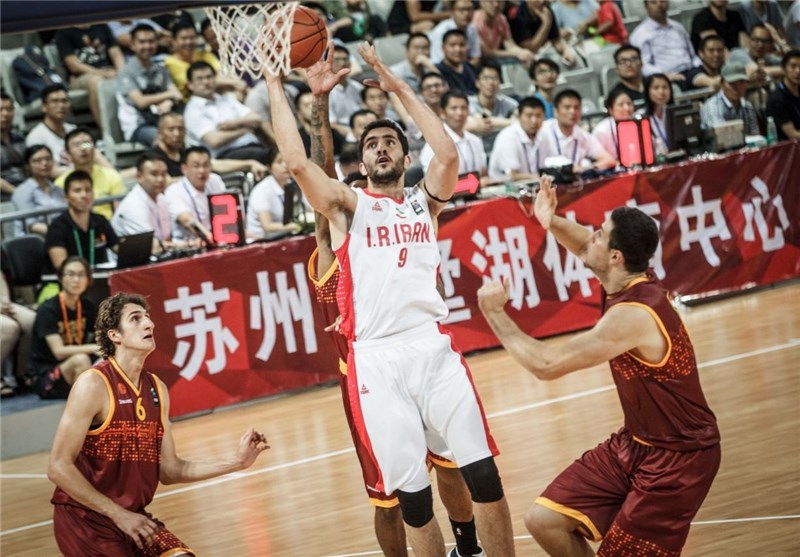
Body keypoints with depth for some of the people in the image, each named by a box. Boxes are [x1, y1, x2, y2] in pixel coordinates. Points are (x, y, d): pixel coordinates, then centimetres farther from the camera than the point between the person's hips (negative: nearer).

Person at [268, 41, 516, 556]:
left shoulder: (424, 201, 15)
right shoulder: (348, 205, 11)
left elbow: (449, 154, -5)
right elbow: (298, 162, -6)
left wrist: (399, 87, 0)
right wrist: (275, 85, -2)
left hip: (433, 346, 2)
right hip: (375, 358, -1)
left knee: (483, 472, -5)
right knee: (410, 491, -2)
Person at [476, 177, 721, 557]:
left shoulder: (634, 314, -29)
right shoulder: (629, 282, -2)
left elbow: (546, 365, -27)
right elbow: (585, 247, 21)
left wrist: (495, 314, -15)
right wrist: (552, 222, 0)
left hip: (678, 457, -9)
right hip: (635, 442, 9)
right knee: (545, 521, 1)